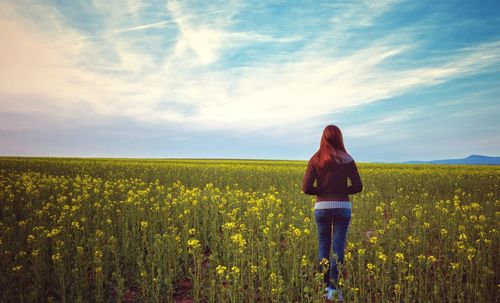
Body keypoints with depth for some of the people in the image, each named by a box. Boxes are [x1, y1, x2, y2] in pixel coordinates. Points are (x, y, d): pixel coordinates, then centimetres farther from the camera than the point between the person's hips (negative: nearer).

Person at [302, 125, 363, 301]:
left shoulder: (315, 159, 0)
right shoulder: (347, 159, -1)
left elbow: (306, 188, -7)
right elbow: (358, 187, -4)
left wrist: (322, 191, 11)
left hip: (322, 207, 1)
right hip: (342, 207, -1)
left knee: (323, 246, 14)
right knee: (338, 247, 5)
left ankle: (324, 286, 19)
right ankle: (333, 289, 5)